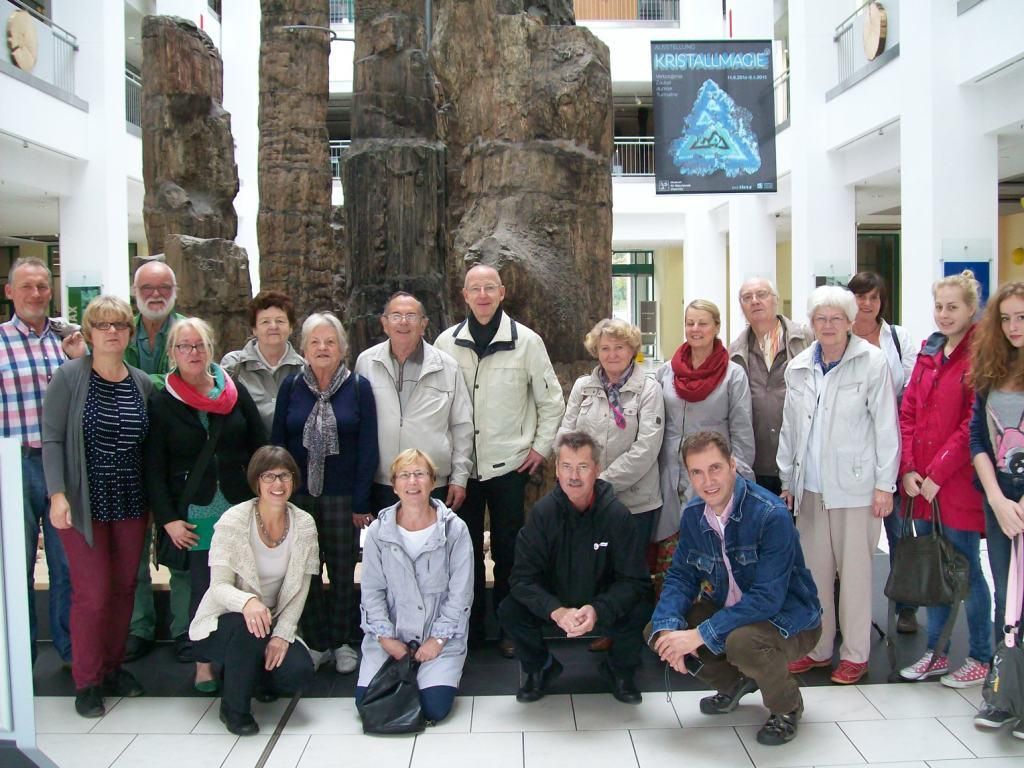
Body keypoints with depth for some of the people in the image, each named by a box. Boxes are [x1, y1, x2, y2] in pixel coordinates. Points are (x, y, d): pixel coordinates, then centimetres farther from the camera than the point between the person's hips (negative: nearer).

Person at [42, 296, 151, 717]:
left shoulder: (142, 382, 5)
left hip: (130, 503, 4)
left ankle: (112, 668, 29)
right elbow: (52, 439, -8)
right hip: (83, 504, -4)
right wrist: (58, 494, -16)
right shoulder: (70, 377, -7)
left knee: (124, 588, 11)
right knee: (93, 593, -2)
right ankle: (87, 682, 16)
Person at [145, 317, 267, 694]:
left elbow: (260, 449, 8)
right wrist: (168, 519, -5)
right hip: (194, 514, -1)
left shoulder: (236, 393, 7)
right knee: (203, 588, 0)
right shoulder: (161, 403, 3)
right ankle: (204, 664, 13)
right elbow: (154, 467, 1)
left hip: (240, 508, 1)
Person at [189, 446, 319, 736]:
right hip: (222, 624, -3)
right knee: (248, 627, -37)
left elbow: (300, 588, -4)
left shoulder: (304, 524, -7)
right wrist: (247, 601, -44)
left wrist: (282, 634, -16)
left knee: (299, 672, -21)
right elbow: (219, 585, -22)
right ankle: (233, 707, -9)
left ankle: (255, 676, 17)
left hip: (274, 623, 4)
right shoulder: (233, 522, -17)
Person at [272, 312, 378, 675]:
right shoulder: (291, 386, 2)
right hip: (298, 494, 2)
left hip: (342, 495, -1)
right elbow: (277, 442, 4)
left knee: (343, 571, 8)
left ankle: (344, 643, 22)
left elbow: (368, 448, -4)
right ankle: (315, 643, 23)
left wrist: (361, 502, -7)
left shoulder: (358, 387, -2)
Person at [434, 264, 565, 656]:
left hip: (509, 463, -2)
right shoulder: (446, 342, 1)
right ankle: (470, 626, 25)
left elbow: (551, 400, 3)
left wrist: (541, 447, -1)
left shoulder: (526, 340, -4)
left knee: (508, 549, 7)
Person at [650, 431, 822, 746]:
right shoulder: (693, 514, -5)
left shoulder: (771, 515, -27)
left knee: (742, 641, -37)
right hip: (727, 609, 7)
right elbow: (681, 576, -3)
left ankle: (787, 707, -2)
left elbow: (767, 597, -31)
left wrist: (700, 634, -34)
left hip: (787, 617, -6)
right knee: (657, 630, -9)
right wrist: (668, 627, -23)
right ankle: (735, 683, 17)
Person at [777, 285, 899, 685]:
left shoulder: (872, 361, -6)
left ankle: (855, 653, 18)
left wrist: (884, 483, -8)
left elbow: (886, 425, -6)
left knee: (855, 569, 4)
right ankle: (817, 647, 23)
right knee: (814, 568, 10)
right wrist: (788, 479, 12)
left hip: (855, 483, -4)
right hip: (811, 485, 4)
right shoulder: (799, 367, 8)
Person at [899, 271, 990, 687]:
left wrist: (937, 473, -14)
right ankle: (936, 653, 26)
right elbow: (907, 413, 8)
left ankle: (980, 657, 21)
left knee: (965, 570, 5)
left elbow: (974, 425, -15)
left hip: (959, 485, -6)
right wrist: (908, 469, -2)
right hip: (921, 485, 6)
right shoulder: (928, 352, 11)